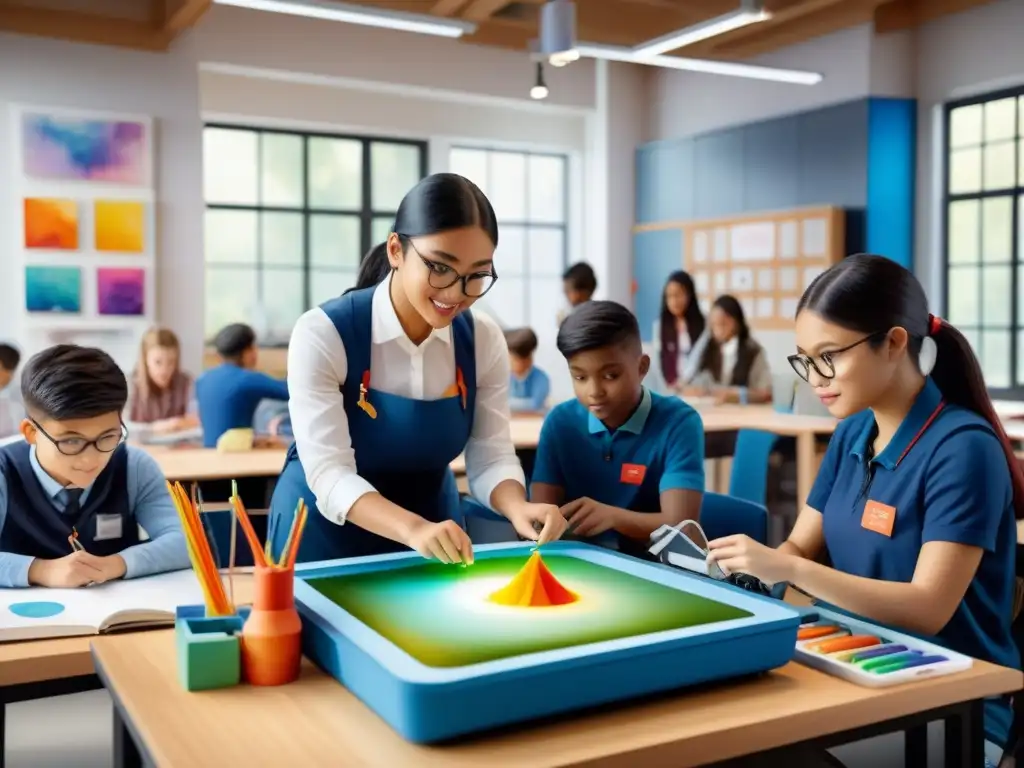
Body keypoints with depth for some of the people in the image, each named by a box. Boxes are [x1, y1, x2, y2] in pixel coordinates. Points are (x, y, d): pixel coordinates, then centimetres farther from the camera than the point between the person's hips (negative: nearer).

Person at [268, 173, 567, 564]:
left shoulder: (484, 340, -11)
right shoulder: (322, 334, -23)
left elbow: (491, 456, -10)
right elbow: (330, 475, -29)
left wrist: (517, 508, -32)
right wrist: (414, 528, -46)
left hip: (432, 520, 4)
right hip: (329, 530, -3)